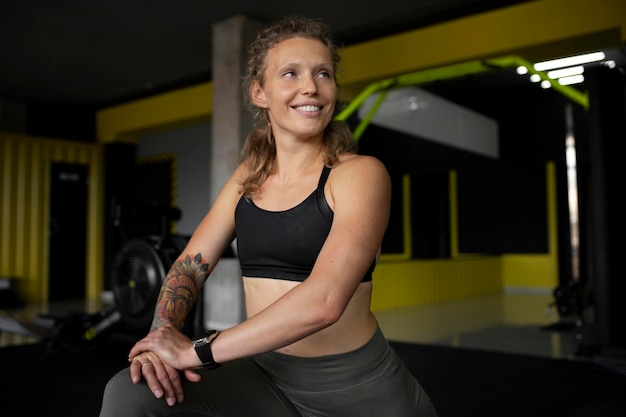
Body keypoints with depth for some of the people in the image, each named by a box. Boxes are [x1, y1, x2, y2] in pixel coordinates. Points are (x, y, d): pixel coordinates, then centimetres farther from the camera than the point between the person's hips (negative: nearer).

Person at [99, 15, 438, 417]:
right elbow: (190, 265, 5)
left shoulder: (360, 173, -12)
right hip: (266, 376, 3)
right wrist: (161, 334, -14)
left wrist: (198, 349, -22)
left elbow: (323, 300, -25)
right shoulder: (248, 176, 5)